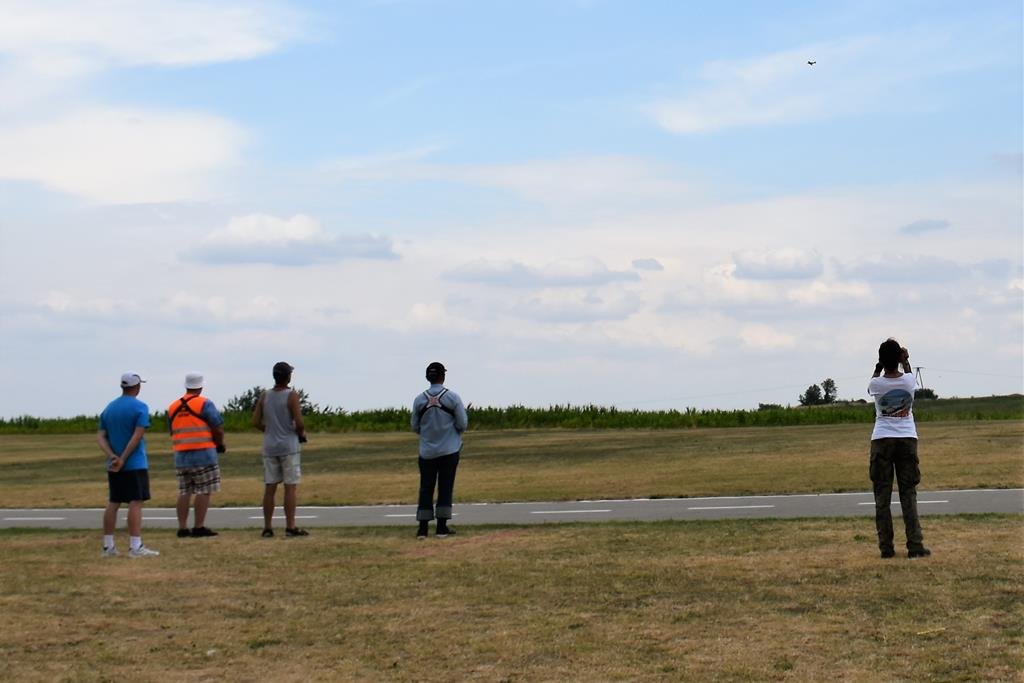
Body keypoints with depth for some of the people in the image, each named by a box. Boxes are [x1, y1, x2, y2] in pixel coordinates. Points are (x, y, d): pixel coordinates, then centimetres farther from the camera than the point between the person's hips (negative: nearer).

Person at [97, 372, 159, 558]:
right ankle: (135, 547, -13)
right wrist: (123, 459, -15)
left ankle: (108, 546, 12)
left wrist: (113, 457, -7)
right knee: (136, 503, -7)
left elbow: (100, 436, 5)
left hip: (114, 466, 7)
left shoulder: (108, 408, 12)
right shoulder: (140, 408, -8)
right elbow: (137, 436, -17)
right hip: (135, 465, -6)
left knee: (113, 504, 11)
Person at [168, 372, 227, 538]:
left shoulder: (173, 407, 12)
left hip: (181, 455, 6)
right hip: (203, 453, -6)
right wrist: (220, 444, 8)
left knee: (184, 492, 10)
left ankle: (182, 527, 8)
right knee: (204, 491, -2)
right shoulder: (204, 404, -6)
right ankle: (199, 527, -5)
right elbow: (218, 429, -9)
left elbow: (172, 431, 17)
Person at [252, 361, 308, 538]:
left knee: (270, 488, 7)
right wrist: (301, 433, 5)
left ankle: (267, 527, 7)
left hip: (270, 446, 5)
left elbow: (256, 421, 5)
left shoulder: (264, 396, 5)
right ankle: (290, 527, -6)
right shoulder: (292, 396, -10)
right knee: (291, 487, -3)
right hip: (289, 446, -5)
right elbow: (299, 422, -15)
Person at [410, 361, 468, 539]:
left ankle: (422, 529, 4)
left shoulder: (419, 400, -3)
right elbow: (462, 424, -6)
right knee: (445, 488, 4)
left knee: (426, 488, 6)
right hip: (449, 450, -1)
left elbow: (415, 427, 4)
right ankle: (442, 528, 3)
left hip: (427, 451, 2)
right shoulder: (452, 397, -8)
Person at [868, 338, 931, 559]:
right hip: (907, 439, 1)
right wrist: (905, 360, 31)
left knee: (882, 495, 3)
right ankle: (915, 545, -4)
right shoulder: (909, 381, -5)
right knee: (908, 494, 3)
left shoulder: (876, 384, -8)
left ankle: (886, 548, -1)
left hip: (881, 441, -1)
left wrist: (880, 364, 17)